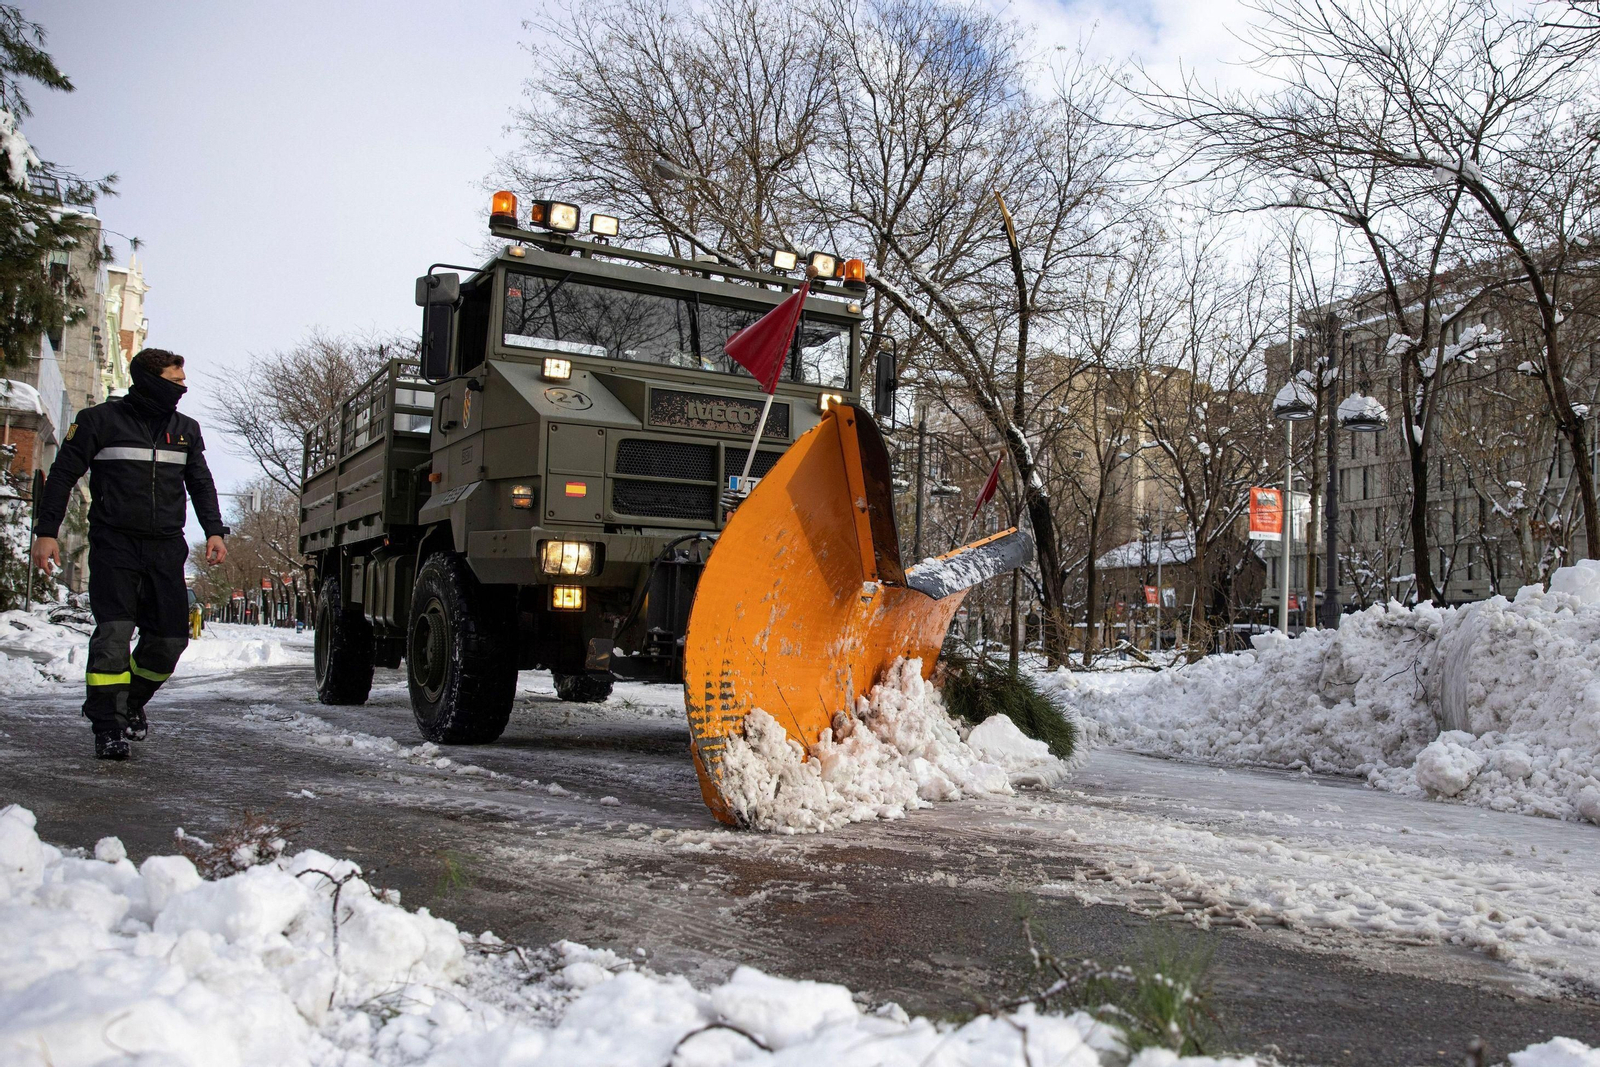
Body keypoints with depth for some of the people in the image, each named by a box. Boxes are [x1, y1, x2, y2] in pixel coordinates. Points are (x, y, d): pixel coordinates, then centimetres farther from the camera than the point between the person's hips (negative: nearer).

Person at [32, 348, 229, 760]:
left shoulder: (186, 429, 14)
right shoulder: (100, 420, 2)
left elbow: (201, 483, 18)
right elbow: (63, 475, 2)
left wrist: (213, 531, 4)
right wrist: (46, 532, -5)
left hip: (166, 549, 4)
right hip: (114, 545, -4)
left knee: (170, 637, 1)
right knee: (114, 633, -12)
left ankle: (132, 702, 26)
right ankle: (108, 726, -5)